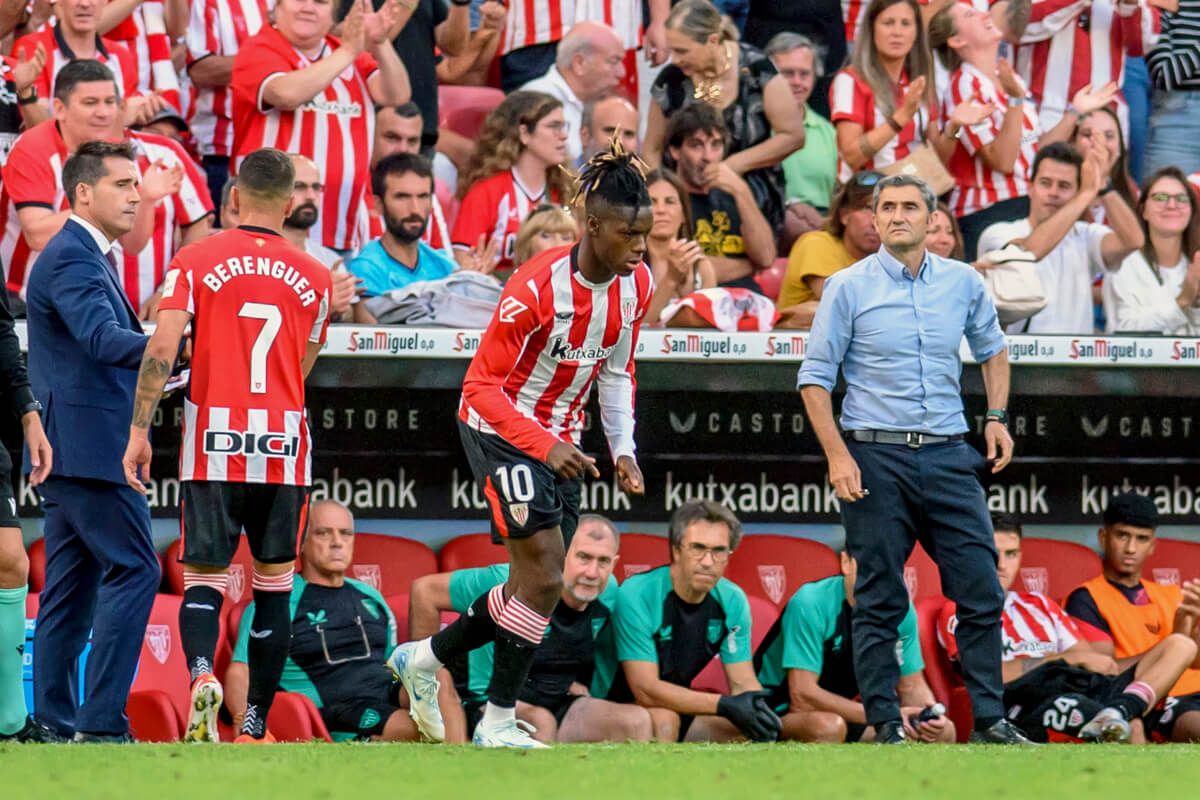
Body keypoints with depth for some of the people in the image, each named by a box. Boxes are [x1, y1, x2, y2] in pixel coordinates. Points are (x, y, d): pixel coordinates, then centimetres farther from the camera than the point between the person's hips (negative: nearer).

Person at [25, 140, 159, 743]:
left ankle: (56, 722, 10)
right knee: (133, 570, -11)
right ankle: (102, 721, -14)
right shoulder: (71, 258, -13)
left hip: (69, 447, 11)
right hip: (87, 445, -11)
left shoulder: (86, 257, 20)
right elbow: (103, 341, -27)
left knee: (72, 582, 9)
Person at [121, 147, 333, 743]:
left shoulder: (195, 262, 1)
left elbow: (162, 347, -9)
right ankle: (254, 726, 9)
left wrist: (139, 432, -7)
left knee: (203, 579, 2)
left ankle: (201, 673, -28)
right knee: (273, 585, 11)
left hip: (213, 446, -1)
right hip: (284, 447, 1)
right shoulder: (312, 276, 8)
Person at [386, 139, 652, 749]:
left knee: (536, 585, 8)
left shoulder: (636, 284, -4)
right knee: (545, 573, -16)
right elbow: (481, 385, -23)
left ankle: (422, 658, 29)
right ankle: (498, 722, -6)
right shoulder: (539, 286, -26)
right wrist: (544, 446, -33)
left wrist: (623, 448, 1)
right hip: (500, 427, -8)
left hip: (560, 439, 8)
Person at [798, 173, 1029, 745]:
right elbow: (815, 377, -1)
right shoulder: (848, 288, -1)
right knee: (880, 601, 0)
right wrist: (837, 455, -10)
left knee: (981, 591, -2)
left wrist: (997, 417, 13)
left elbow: (991, 349, 26)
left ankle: (990, 720, 3)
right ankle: (885, 725, 5)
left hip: (948, 457, 3)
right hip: (877, 458, -3)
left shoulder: (963, 283, 8)